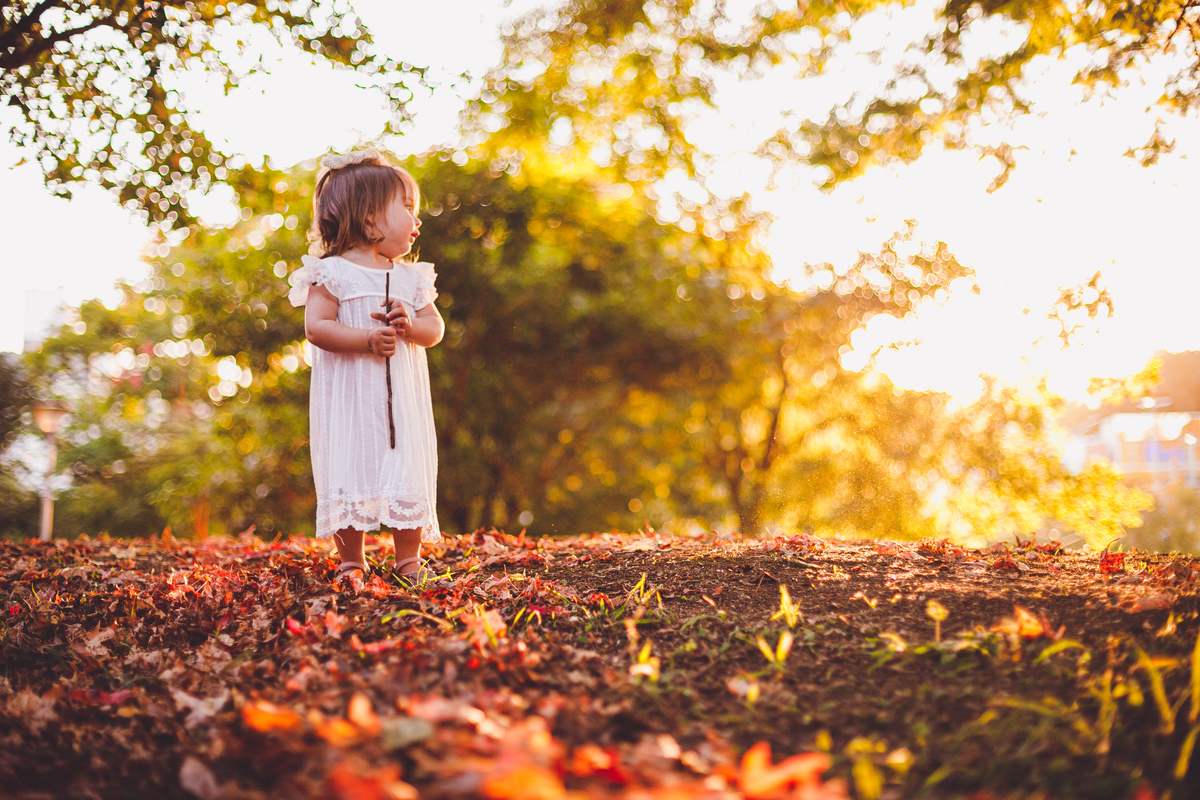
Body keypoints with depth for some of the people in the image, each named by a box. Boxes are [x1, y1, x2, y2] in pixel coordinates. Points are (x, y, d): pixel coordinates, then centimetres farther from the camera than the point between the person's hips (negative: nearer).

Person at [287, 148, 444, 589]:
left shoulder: (410, 277, 11)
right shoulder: (332, 273, -5)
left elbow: (435, 329, 8)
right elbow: (317, 326, -13)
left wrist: (411, 325, -14)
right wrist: (367, 340, -23)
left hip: (402, 398, 4)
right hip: (349, 397, -4)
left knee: (409, 473, 3)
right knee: (350, 470, -2)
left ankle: (408, 559, 15)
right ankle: (351, 562, 10)